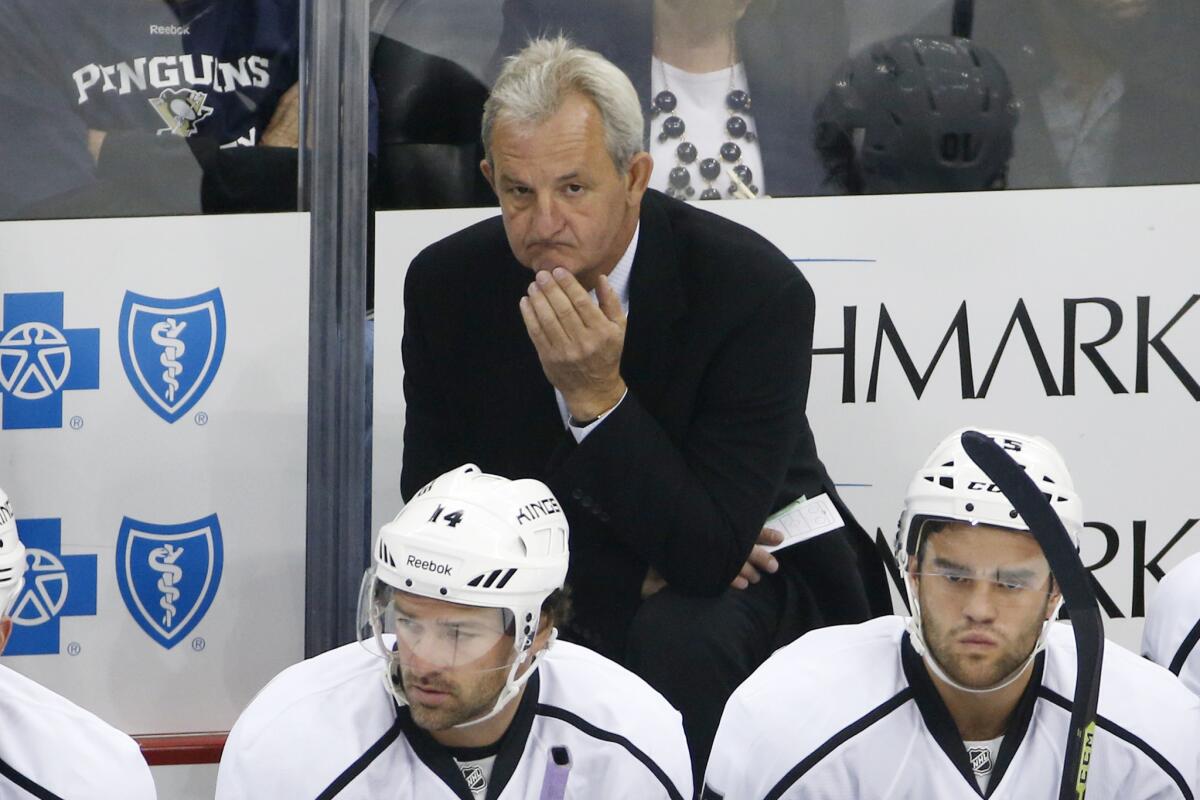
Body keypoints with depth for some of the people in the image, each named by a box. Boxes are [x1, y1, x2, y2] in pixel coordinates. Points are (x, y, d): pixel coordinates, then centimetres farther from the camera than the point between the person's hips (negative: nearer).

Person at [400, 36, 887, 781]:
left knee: (679, 634, -36)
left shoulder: (757, 290, -23)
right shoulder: (446, 284, -11)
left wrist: (598, 395, -37)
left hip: (750, 580, -3)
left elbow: (710, 551, -27)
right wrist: (635, 565, -14)